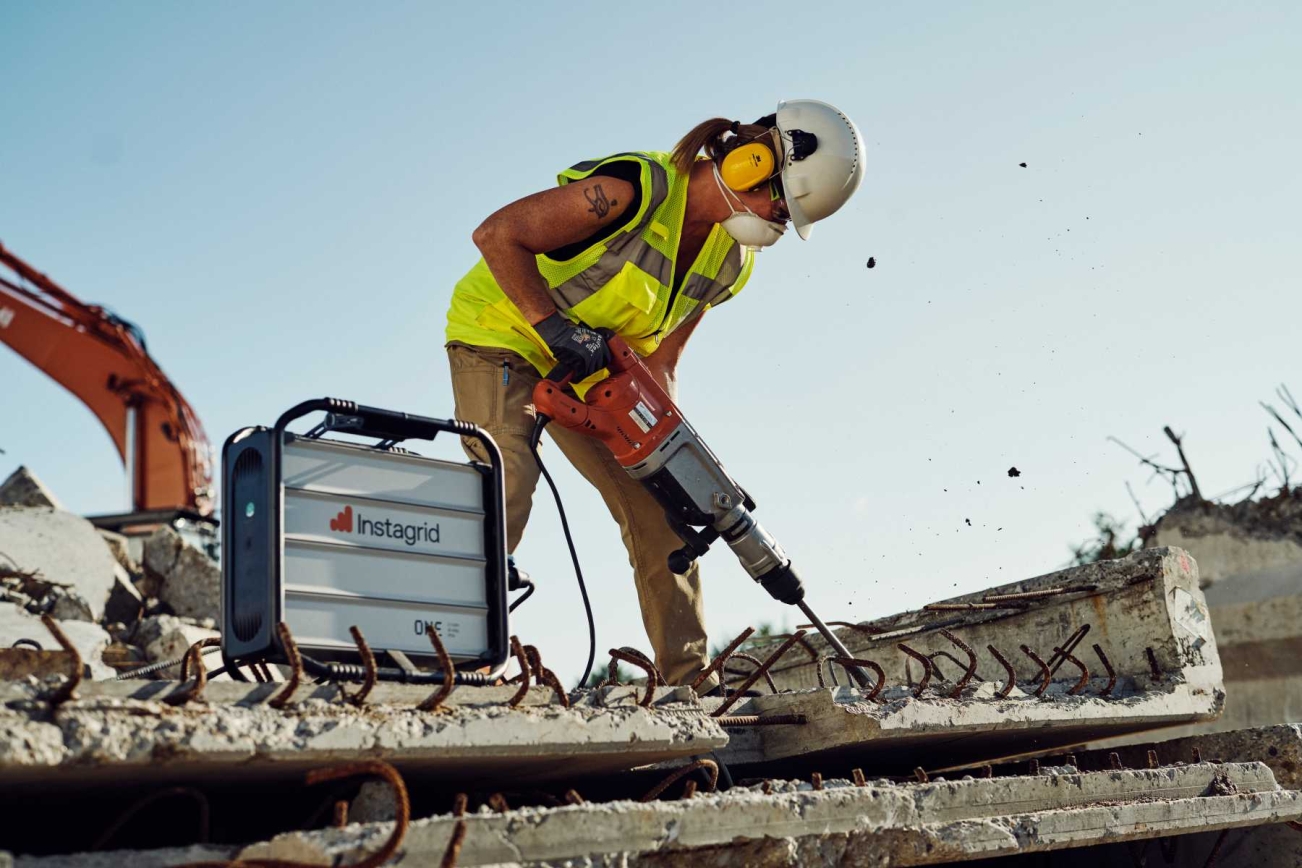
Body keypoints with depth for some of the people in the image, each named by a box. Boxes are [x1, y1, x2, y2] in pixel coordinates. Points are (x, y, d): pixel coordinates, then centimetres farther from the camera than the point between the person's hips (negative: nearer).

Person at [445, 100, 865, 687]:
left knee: (657, 507, 1)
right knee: (505, 490, -25)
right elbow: (497, 235, -27)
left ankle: (691, 681, 8)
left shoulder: (729, 262, -4)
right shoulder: (636, 188, -29)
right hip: (502, 334, -7)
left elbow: (658, 363, -1)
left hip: (591, 374, 7)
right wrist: (556, 329, -32)